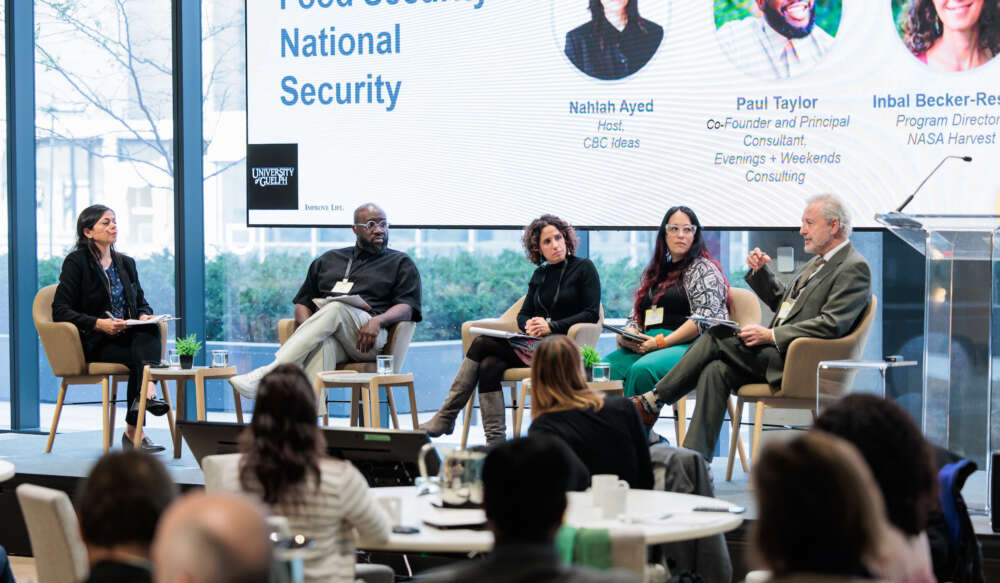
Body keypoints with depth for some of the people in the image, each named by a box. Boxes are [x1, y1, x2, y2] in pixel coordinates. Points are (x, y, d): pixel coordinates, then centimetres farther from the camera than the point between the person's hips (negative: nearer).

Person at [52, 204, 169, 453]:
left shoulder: (126, 263, 18)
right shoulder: (76, 262, -2)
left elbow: (141, 302, 22)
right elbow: (60, 311, -9)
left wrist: (144, 316, -5)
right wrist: (99, 323, -22)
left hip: (127, 337, 5)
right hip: (93, 343, -5)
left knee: (151, 330, -30)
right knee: (139, 358, -31)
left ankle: (147, 393, -46)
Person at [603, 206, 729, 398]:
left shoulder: (703, 269, 4)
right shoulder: (654, 272, 25)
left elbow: (705, 319, -9)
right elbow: (635, 317, 26)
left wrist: (661, 342, -15)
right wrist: (627, 336, 1)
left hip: (689, 346, -6)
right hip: (648, 345, 6)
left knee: (642, 369, -37)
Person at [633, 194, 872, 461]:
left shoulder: (855, 268, -9)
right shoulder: (820, 261, 23)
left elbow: (831, 326, -19)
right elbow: (780, 301, 31)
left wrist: (770, 335, -20)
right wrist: (761, 272, 11)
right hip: (776, 353, 9)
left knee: (716, 337, -17)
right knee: (715, 371, -15)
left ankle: (652, 402, -9)